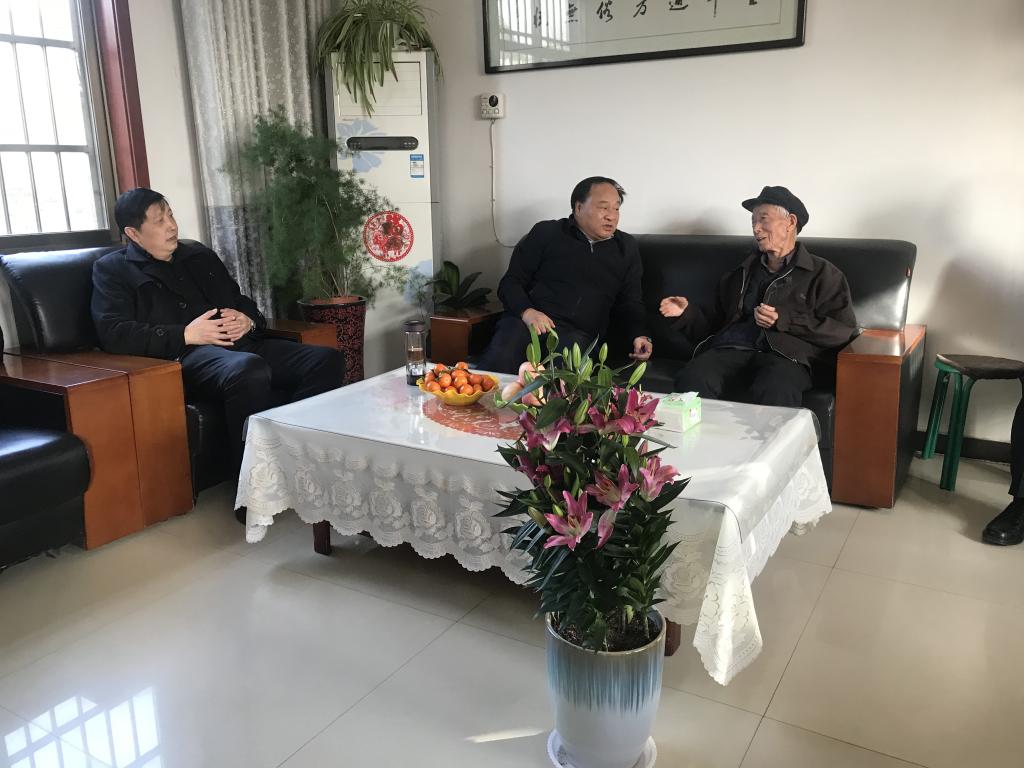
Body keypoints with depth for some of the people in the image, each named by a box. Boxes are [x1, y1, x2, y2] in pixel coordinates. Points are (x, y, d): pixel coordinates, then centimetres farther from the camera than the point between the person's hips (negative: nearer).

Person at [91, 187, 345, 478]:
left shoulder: (199, 255, 27)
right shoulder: (112, 270, 10)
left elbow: (242, 301, 28)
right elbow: (113, 334, -5)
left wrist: (248, 321, 2)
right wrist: (186, 335, -14)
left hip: (239, 344, 6)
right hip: (186, 356, -6)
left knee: (326, 359, -18)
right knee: (249, 369, -41)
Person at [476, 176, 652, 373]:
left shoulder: (626, 248, 21)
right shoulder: (546, 233, 12)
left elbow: (630, 303, 25)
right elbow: (510, 283, 9)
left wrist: (640, 335, 4)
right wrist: (526, 311, -11)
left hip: (578, 333, 2)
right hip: (527, 321, -1)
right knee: (498, 360, -35)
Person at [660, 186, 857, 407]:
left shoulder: (823, 273, 17)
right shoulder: (742, 273, 31)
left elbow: (845, 330, 3)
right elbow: (715, 324, 31)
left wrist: (785, 320, -5)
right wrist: (687, 312, 12)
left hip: (782, 355, -3)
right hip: (728, 350, 3)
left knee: (772, 394, -39)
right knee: (691, 379, -32)